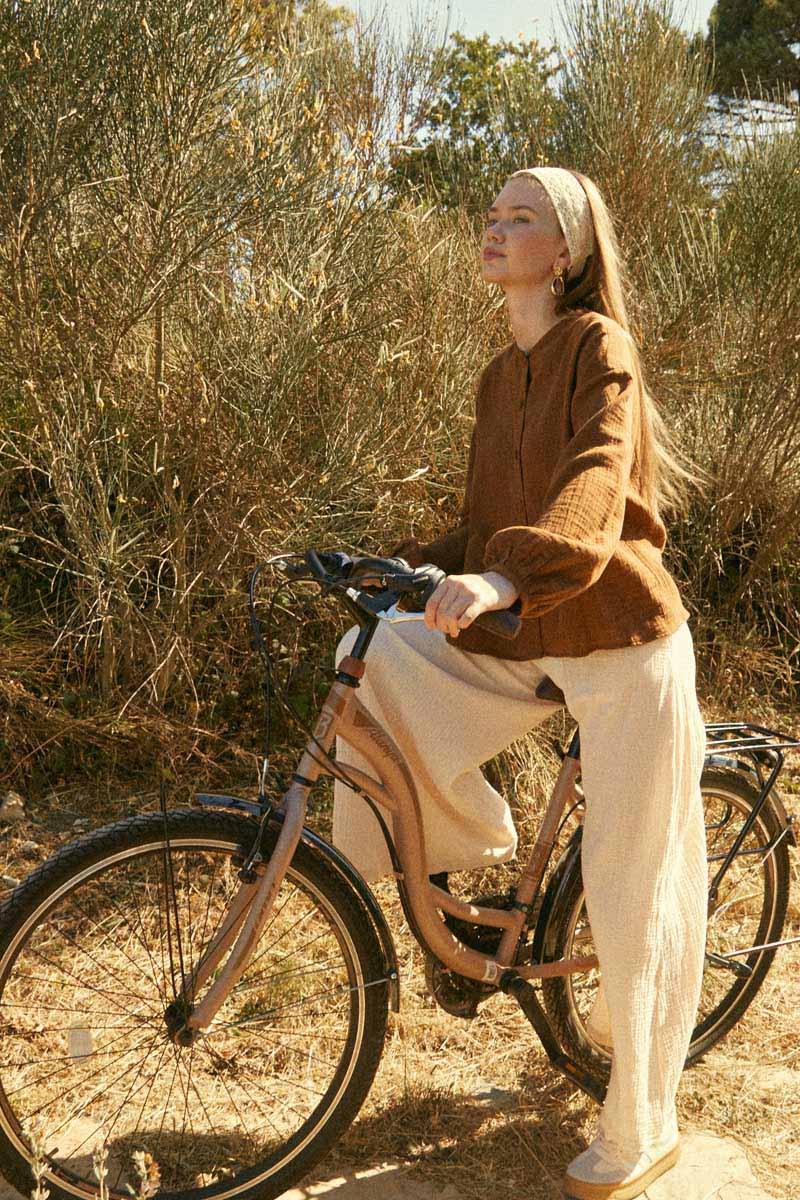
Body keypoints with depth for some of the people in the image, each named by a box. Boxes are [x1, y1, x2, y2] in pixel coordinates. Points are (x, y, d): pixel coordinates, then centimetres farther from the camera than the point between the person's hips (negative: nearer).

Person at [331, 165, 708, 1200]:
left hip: (621, 647, -6)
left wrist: (502, 576, -42)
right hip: (524, 645, 7)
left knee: (629, 891, 1)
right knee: (371, 656, -17)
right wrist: (411, 565, 1)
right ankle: (474, 838, 5)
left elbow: (592, 486, -27)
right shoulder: (500, 377, 14)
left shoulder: (598, 345, -9)